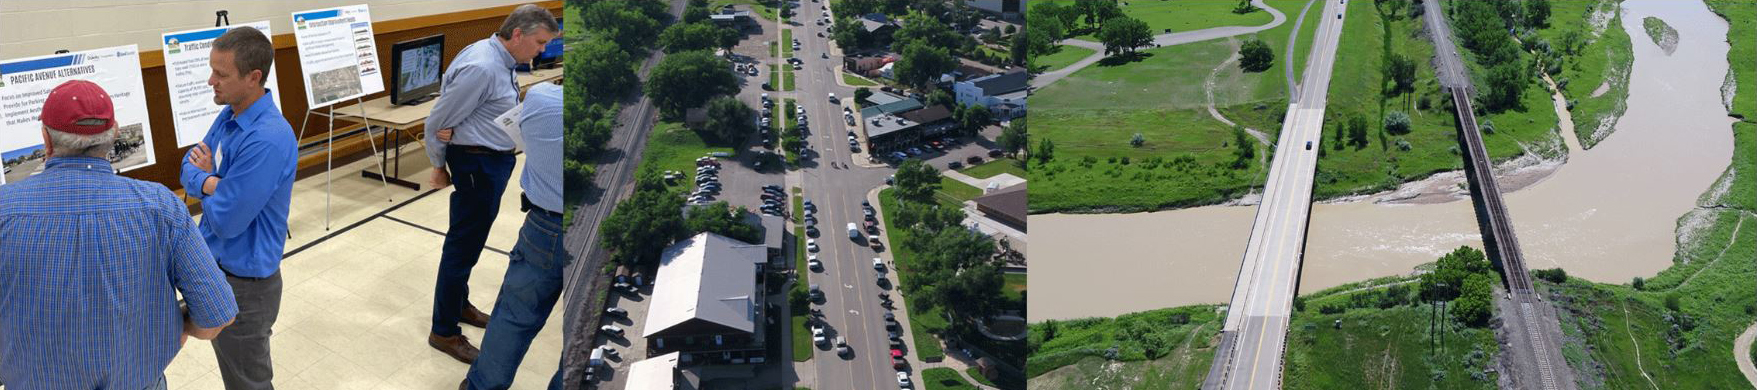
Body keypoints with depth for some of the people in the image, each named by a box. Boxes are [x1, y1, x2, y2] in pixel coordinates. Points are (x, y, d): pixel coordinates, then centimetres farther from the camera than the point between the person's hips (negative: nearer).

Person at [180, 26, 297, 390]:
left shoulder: (267, 140, -31)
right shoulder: (230, 114, 0)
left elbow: (225, 221, -27)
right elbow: (191, 168, 8)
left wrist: (205, 179, -7)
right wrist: (211, 183, -16)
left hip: (244, 282, -9)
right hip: (216, 265, 9)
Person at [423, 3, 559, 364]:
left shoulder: (501, 61, 6)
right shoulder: (482, 67, -25)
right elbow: (437, 121, -18)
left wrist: (453, 130, -12)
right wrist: (439, 167, -3)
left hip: (494, 161, 10)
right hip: (477, 166, -10)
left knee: (469, 241, 24)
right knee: (463, 246, 1)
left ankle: (458, 304, 42)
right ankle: (444, 332, 12)